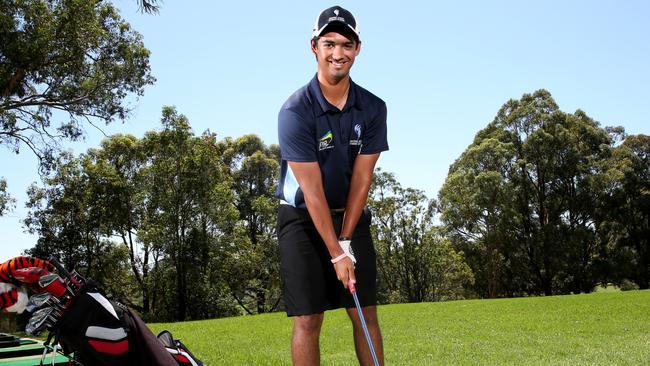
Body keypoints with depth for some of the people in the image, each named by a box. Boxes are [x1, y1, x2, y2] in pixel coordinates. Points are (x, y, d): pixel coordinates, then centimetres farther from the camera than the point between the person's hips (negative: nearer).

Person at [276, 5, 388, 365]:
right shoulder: (295, 111, -19)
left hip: (352, 216, 4)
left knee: (366, 314, 5)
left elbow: (361, 179, -7)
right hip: (303, 218, -4)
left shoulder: (373, 108, -6)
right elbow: (312, 190, -20)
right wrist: (336, 253, -19)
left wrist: (346, 241, -11)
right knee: (307, 319, -4)